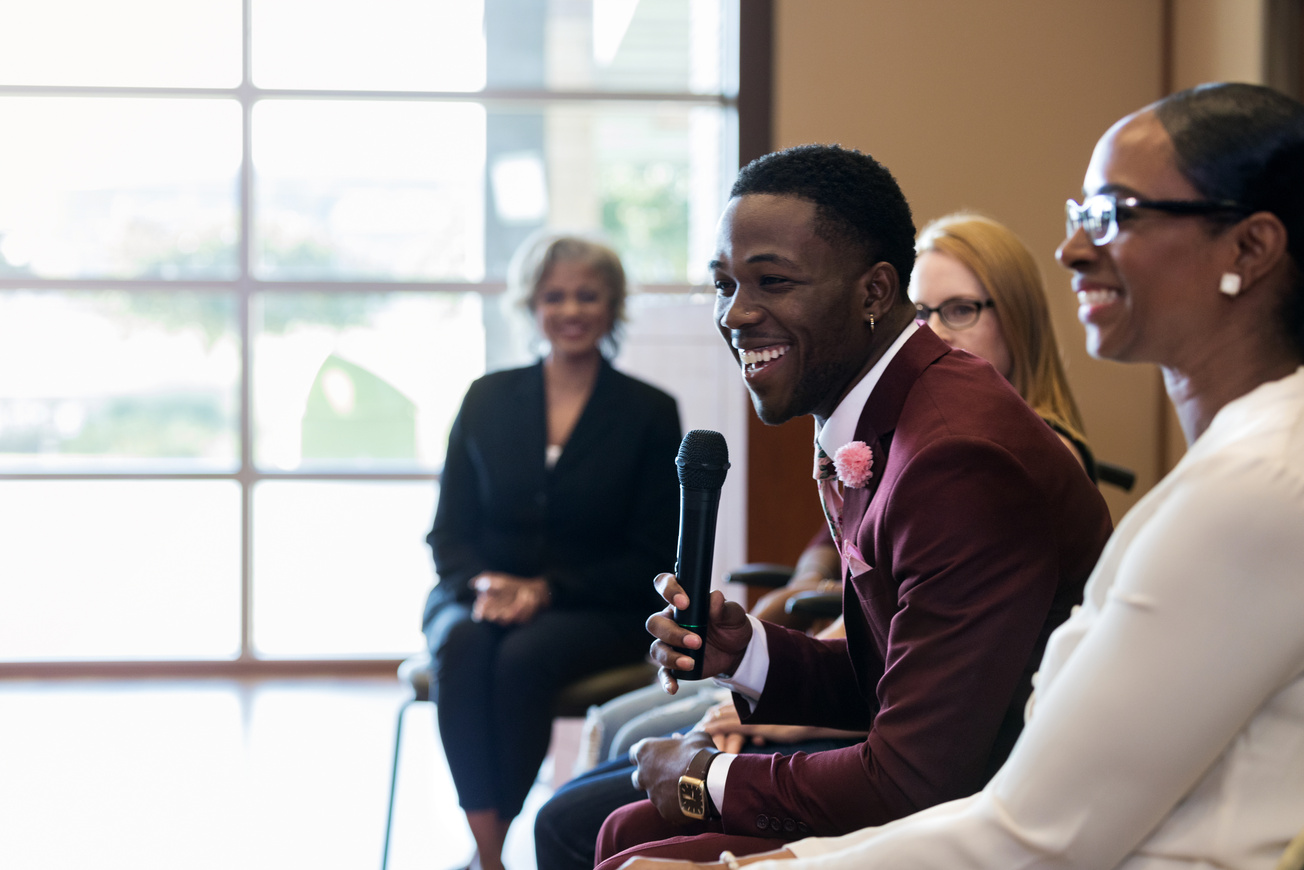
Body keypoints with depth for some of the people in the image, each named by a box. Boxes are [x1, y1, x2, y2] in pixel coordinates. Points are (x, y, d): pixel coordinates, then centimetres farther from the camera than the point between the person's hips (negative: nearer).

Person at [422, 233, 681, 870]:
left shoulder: (649, 413, 2)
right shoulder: (488, 399, 10)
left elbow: (653, 560, -1)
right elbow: (448, 531, 10)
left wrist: (546, 589, -14)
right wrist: (483, 583, -13)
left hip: (597, 609, -2)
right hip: (480, 595, 2)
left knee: (523, 658, -35)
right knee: (463, 647, -34)